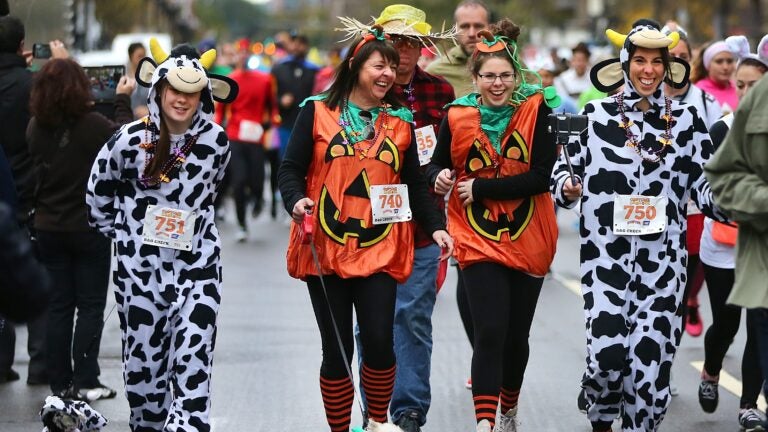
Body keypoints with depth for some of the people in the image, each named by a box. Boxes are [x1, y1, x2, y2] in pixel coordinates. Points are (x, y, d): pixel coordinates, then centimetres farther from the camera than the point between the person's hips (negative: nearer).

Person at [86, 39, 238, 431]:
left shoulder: (216, 142, -2)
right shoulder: (130, 140, -9)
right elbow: (98, 197, 7)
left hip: (198, 270, 0)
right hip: (139, 270, 0)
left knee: (193, 370, -9)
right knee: (143, 370, 7)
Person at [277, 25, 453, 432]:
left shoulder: (400, 121, 12)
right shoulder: (317, 112, 3)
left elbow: (414, 184, 14)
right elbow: (291, 168, 1)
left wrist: (435, 226, 1)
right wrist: (296, 201, -19)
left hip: (380, 250, 2)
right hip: (325, 250, -1)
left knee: (379, 341, -9)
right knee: (337, 349, 2)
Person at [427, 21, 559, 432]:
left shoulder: (535, 110, -7)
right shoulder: (458, 116, -3)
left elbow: (542, 177, -15)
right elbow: (437, 167, 7)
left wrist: (480, 188, -17)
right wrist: (440, 178, -17)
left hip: (527, 240, 1)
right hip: (478, 239, -1)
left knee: (516, 335, 13)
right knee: (490, 332, -15)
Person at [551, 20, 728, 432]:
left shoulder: (685, 120, 7)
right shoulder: (598, 114, 3)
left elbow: (703, 184, 8)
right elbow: (566, 167, 10)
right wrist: (567, 186, -12)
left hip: (663, 257, 1)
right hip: (607, 253, -1)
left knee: (651, 356, -3)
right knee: (606, 353, -9)